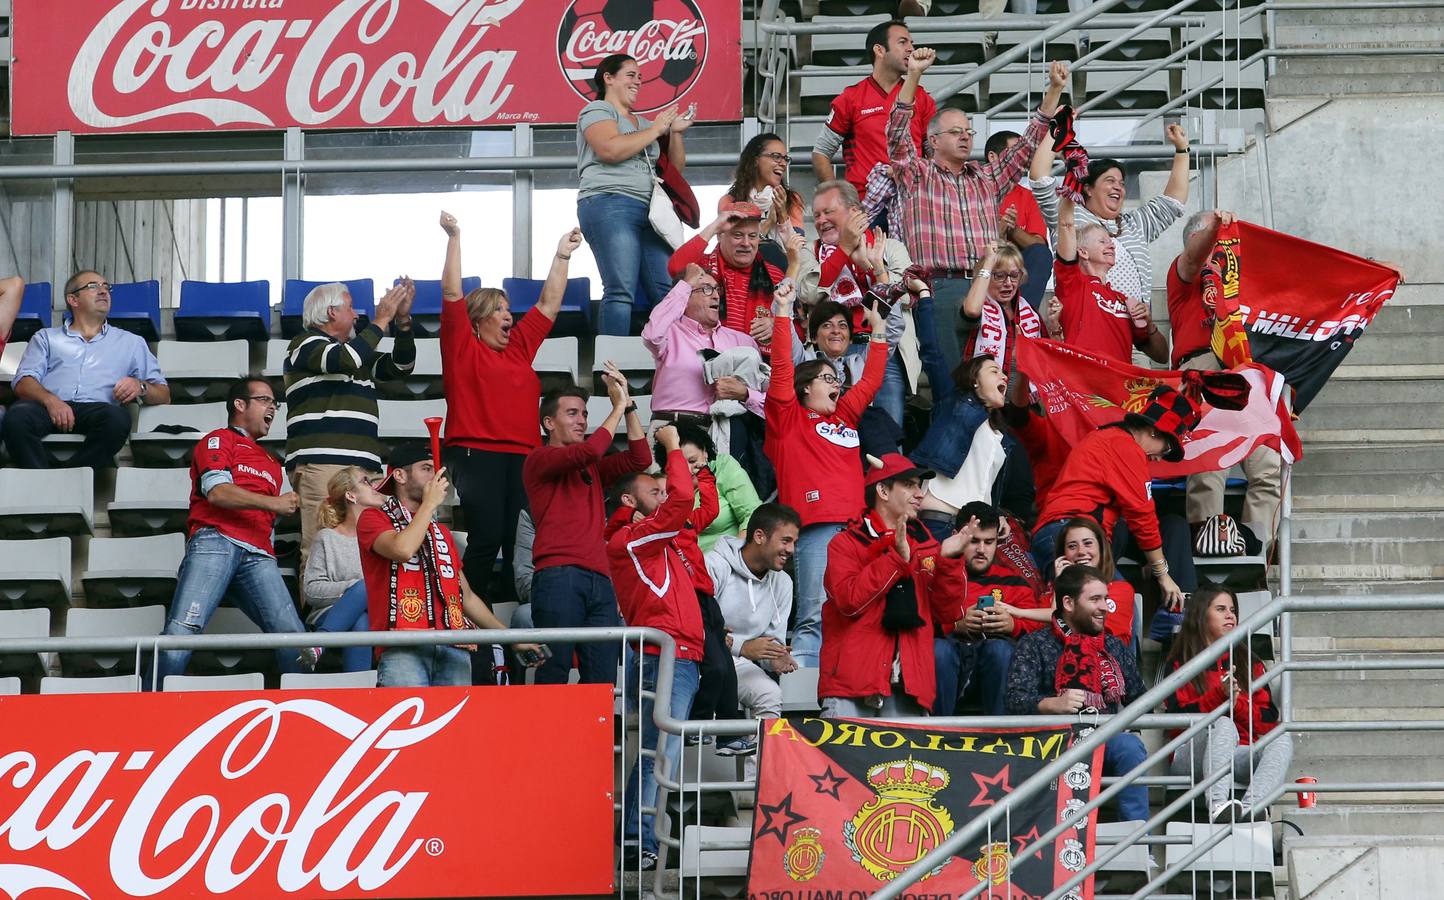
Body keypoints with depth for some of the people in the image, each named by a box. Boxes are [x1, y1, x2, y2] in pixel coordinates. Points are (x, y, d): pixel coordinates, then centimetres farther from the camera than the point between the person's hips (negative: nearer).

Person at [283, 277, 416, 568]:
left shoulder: (356, 350, 28)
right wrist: (381, 320, -4)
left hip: (363, 465, 8)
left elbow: (401, 366, 28)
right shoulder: (305, 344, 3)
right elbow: (346, 359, -15)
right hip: (321, 464, -8)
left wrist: (402, 320, 14)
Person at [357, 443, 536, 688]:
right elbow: (402, 549, -13)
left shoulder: (442, 532, 30)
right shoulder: (374, 519, 10)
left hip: (454, 649, 6)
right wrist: (430, 503, 1)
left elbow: (467, 596, 31)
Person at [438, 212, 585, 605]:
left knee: (520, 540, -3)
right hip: (476, 454, -6)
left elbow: (548, 305, 29)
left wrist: (562, 256, 28)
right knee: (486, 536, -13)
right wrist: (454, 239, 0)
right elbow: (452, 294, 1)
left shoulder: (519, 347, 22)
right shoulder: (462, 348, 7)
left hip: (522, 455, 6)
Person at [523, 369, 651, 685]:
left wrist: (628, 405, 12)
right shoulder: (539, 460, 6)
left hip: (598, 581, 7)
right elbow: (589, 451, -10)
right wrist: (618, 408, 1)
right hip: (558, 577, -7)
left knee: (602, 680, -5)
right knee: (554, 673, -13)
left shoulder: (593, 468, 27)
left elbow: (639, 459, 17)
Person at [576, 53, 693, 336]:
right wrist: (655, 130, -3)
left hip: (649, 212, 8)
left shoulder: (643, 123, 28)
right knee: (621, 291, -18)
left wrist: (675, 132, 12)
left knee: (667, 291, -6)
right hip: (610, 206, -8)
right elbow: (610, 149, -14)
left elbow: (675, 168, 28)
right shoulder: (598, 110, 7)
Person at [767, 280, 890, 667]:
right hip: (815, 528, -6)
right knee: (815, 616, -13)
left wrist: (878, 330, 34)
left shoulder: (844, 417, 24)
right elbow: (782, 369, -1)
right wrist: (783, 313, -3)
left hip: (854, 526, 6)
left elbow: (870, 382, 34)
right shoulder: (789, 418, 8)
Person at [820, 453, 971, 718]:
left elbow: (946, 615, 13)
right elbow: (849, 600, -11)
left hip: (908, 686, 4)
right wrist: (896, 557, -13)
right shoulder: (846, 544, 7)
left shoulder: (926, 547, 20)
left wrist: (949, 561, 0)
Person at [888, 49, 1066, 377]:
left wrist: (1054, 90, 12)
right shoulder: (917, 176, 10)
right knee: (949, 373, -10)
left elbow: (1030, 141, 21)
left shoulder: (987, 178, 23)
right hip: (941, 287, -4)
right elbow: (897, 133, -4)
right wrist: (913, 76, -14)